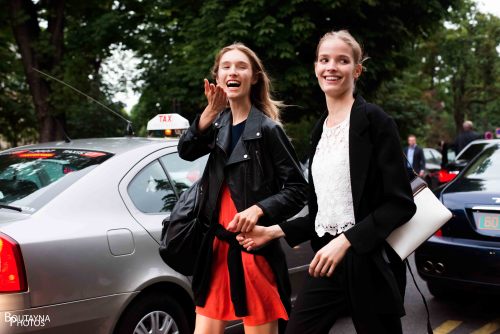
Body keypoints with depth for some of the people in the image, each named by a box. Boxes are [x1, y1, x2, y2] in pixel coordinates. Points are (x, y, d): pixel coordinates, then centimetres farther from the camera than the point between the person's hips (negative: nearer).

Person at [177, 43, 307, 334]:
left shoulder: (267, 129, -8)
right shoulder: (219, 124, 9)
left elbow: (299, 189, -9)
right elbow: (186, 152, -8)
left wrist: (259, 209, -23)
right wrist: (209, 113, -21)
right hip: (217, 246, 6)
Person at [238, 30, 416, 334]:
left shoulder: (374, 121, -8)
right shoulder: (320, 130, 11)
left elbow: (400, 203, -12)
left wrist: (346, 241, -20)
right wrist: (274, 231, 8)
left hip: (370, 263, -6)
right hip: (327, 261, 6)